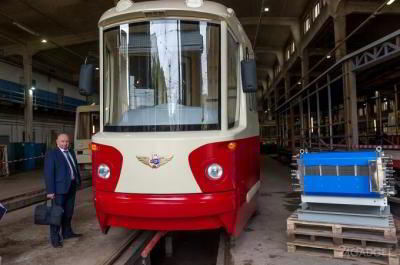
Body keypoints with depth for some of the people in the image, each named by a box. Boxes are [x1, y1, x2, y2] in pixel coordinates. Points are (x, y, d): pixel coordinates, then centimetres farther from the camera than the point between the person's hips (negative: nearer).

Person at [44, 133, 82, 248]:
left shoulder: (71, 153, 13)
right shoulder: (51, 154, -9)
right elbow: (48, 173, -14)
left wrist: (78, 181, 11)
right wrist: (50, 191, -18)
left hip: (71, 187, 7)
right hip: (59, 188, -7)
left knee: (68, 212, 17)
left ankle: (67, 232, 30)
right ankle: (55, 238, 9)